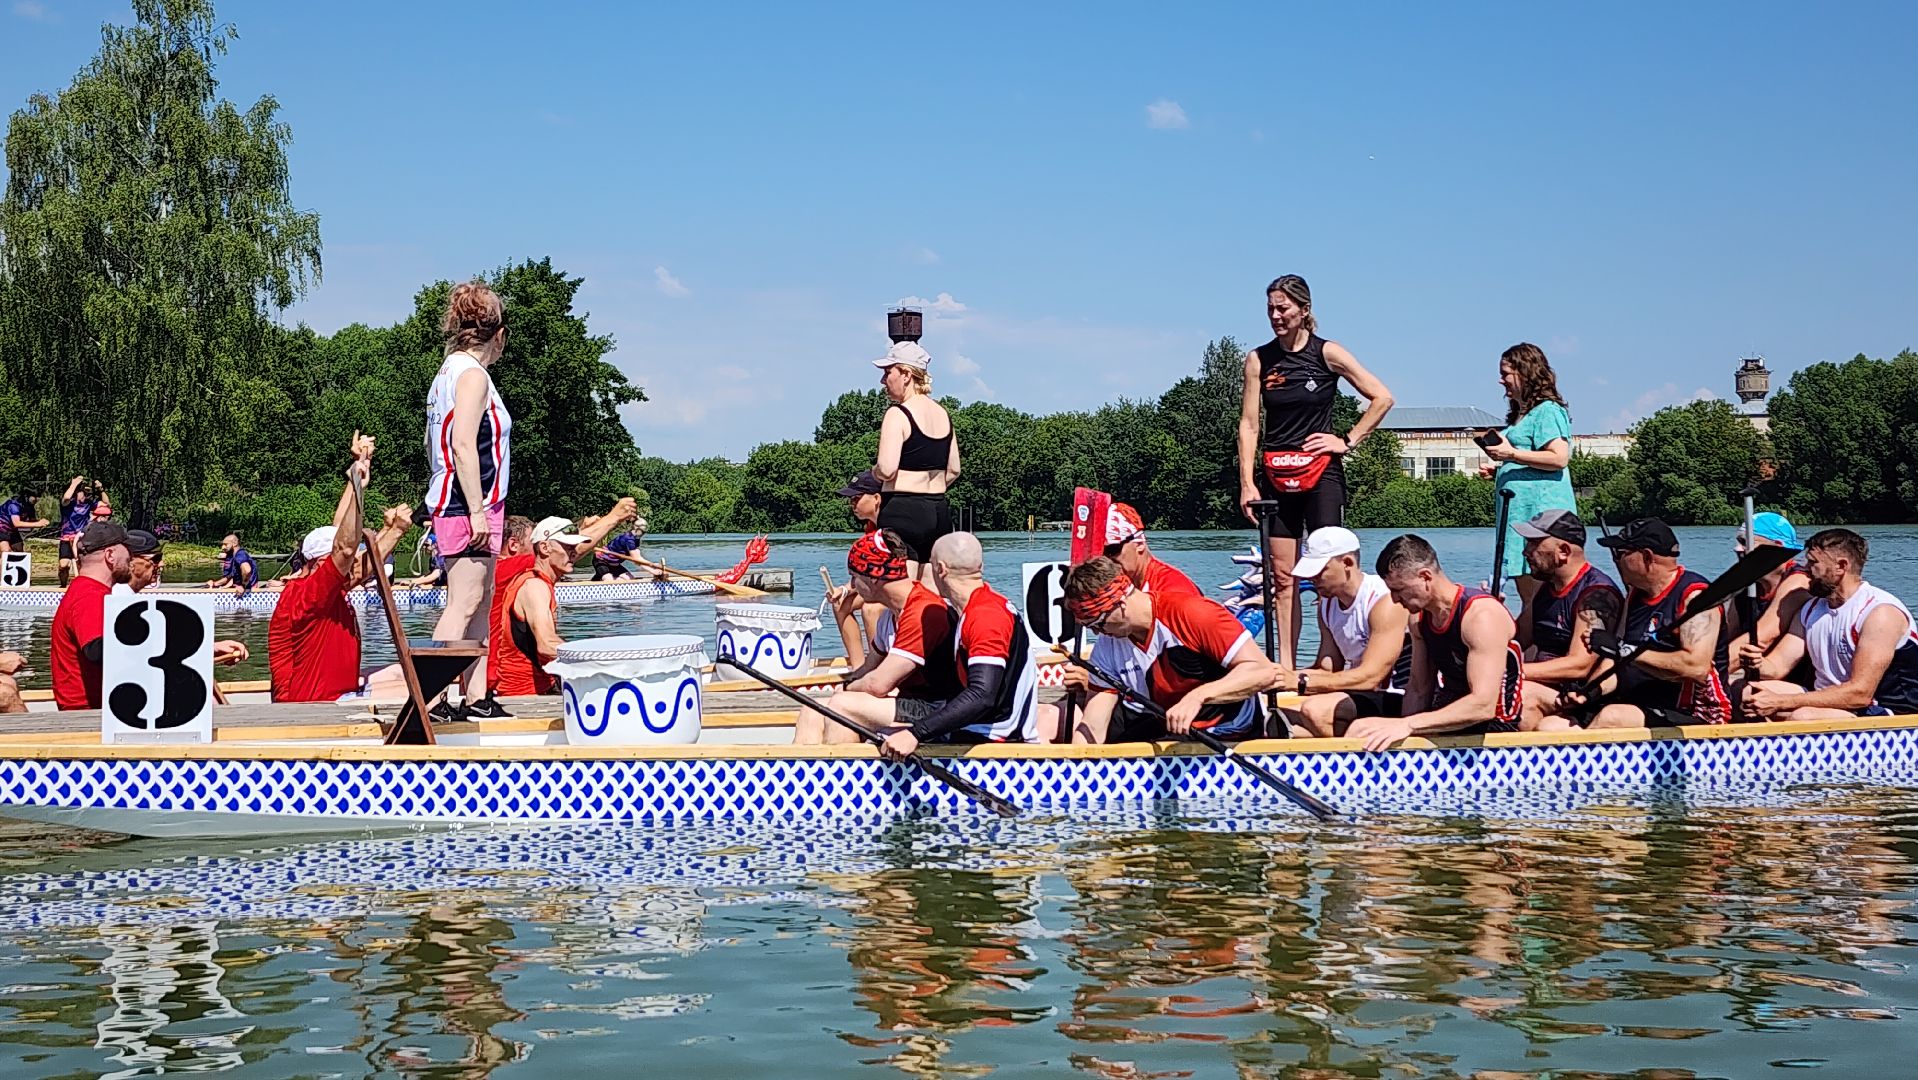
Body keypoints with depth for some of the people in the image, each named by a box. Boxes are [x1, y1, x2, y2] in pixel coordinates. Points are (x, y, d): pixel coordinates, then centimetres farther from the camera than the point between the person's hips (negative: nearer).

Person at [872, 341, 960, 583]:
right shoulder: (942, 413, 12)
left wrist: (874, 472, 1)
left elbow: (887, 469, -20)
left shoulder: (898, 414, -11)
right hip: (939, 511, 8)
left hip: (902, 511, -8)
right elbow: (953, 470, 16)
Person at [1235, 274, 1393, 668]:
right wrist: (1247, 483, -4)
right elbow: (1249, 424, 3)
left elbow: (1382, 398, 2)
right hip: (1275, 475, 3)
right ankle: (1285, 662, 6)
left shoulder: (1327, 353, 0)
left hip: (1320, 473, -3)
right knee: (1281, 575, 2)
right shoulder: (1258, 360, 6)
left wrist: (1348, 441, -2)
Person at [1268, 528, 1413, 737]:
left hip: (1398, 702, -8)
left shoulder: (1386, 600, -18)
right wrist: (1285, 676, -12)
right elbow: (1328, 668, 8)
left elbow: (1370, 677, -24)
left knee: (1315, 709, -30)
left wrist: (1301, 682, -26)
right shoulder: (1327, 604, 9)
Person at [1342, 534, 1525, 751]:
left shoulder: (1482, 616, -22)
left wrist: (1407, 725, -33)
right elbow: (1419, 688, 10)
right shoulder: (1420, 616, 5)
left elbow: (1483, 706, -30)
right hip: (1447, 721, 8)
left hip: (1493, 729, -8)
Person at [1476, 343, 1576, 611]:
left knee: (1540, 592, -12)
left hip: (1542, 509, -10)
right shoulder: (1520, 414, 24)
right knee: (1525, 592, 7)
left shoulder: (1547, 411, -7)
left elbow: (1559, 458, -19)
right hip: (1519, 510, 10)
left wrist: (1511, 454, -15)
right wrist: (1497, 469, 18)